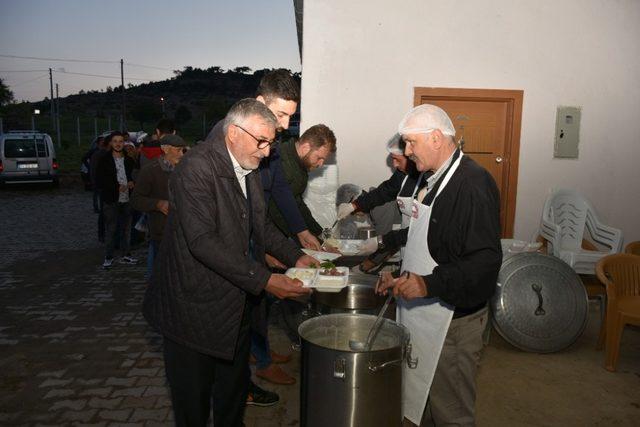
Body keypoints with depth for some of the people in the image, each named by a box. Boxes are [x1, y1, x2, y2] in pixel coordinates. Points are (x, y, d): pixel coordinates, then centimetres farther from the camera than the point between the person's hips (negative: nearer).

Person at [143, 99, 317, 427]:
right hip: (196, 309, -7)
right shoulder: (197, 168, -21)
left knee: (234, 391, 22)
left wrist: (295, 257, 2)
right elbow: (203, 241, -28)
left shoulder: (249, 169, 6)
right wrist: (264, 280, -29)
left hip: (236, 305, 8)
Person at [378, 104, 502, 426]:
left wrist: (428, 284, -28)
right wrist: (402, 277, 12)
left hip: (452, 319, -9)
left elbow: (486, 260, -25)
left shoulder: (472, 184, -19)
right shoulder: (434, 179, 12)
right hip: (422, 312, 9)